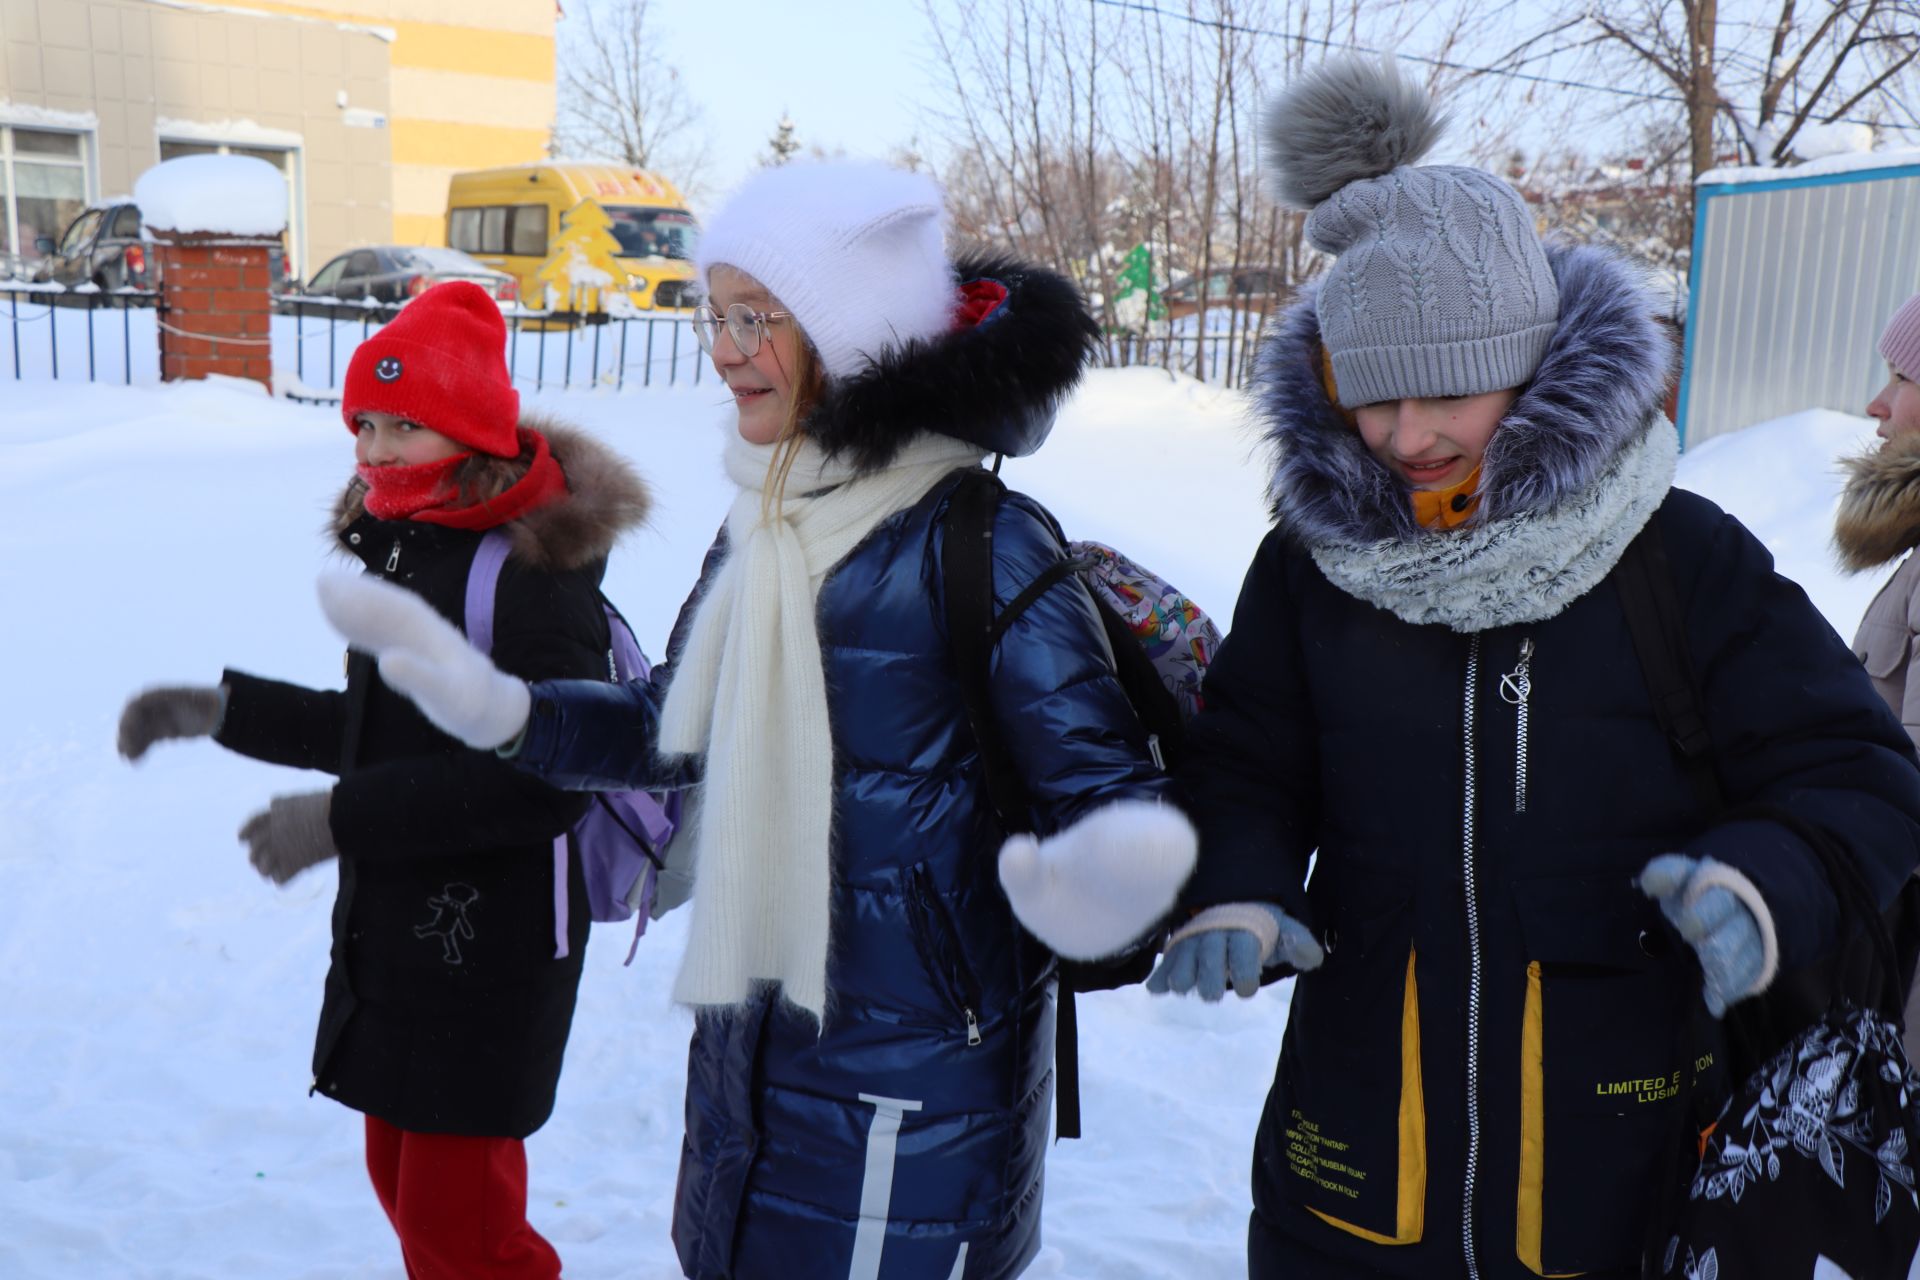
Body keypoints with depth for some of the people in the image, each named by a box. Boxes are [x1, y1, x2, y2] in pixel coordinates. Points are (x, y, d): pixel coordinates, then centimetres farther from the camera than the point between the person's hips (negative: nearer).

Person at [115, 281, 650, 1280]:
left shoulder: (533, 566, -20)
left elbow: (548, 779, -26)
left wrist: (343, 818, -24)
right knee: (404, 1180, 21)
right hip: (389, 929, 9)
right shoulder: (404, 549, 8)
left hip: (490, 947, -9)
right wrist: (223, 709, 11)